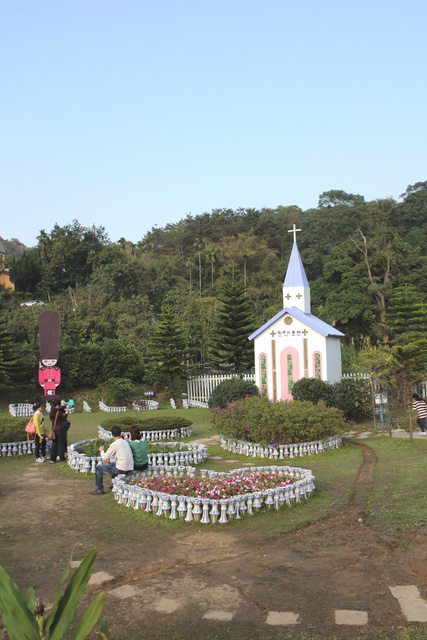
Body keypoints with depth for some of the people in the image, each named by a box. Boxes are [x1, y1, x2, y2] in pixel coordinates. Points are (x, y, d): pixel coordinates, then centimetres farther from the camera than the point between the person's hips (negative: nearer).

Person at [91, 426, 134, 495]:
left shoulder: (115, 444, -13)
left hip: (121, 470, -8)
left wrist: (101, 450, 14)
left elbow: (104, 457, -6)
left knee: (98, 467, 8)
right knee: (113, 464, 37)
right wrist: (109, 460, 24)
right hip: (130, 469, 8)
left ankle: (99, 490, 17)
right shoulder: (125, 442, 9)